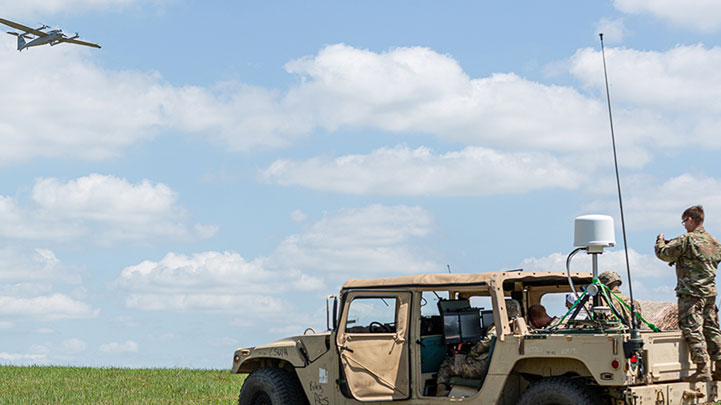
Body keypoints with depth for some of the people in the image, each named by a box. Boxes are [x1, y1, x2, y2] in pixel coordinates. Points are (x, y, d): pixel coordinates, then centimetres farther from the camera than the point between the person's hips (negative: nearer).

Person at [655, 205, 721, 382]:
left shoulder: (687, 240, -12)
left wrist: (660, 241, 14)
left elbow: (664, 254, -9)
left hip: (691, 292, -8)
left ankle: (703, 370, -12)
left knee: (693, 330, -7)